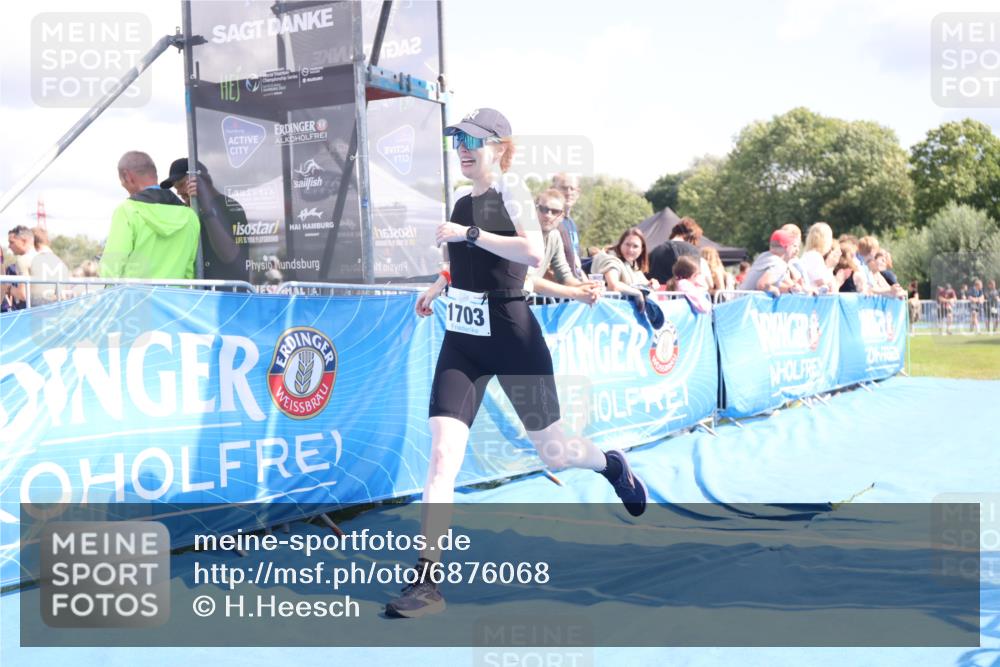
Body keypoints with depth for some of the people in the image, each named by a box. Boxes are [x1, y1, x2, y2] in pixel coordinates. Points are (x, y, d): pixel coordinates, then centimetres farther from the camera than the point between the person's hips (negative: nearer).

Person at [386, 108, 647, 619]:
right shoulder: (462, 204, 11)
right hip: (461, 342, 5)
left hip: (511, 338, -5)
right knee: (442, 455, -10)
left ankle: (611, 465, 44)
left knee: (552, 453, 10)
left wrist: (467, 234, -26)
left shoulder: (511, 194, -9)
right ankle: (425, 580, -8)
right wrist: (438, 285, 17)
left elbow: (533, 253, -29)